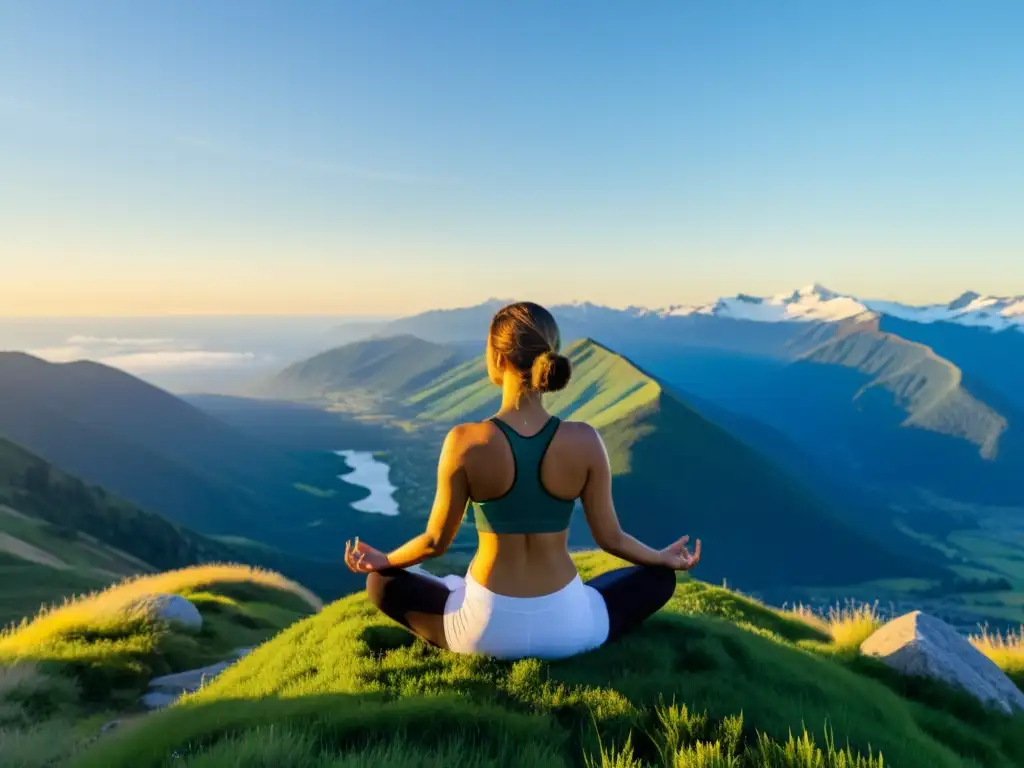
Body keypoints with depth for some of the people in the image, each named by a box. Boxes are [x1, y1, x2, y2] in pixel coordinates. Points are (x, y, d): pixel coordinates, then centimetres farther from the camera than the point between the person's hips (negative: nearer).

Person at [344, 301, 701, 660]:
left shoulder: (465, 442, -18)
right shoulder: (585, 441, -14)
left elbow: (436, 540, -6)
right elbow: (610, 537, -3)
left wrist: (383, 560, 15)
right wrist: (665, 558, 18)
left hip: (484, 629, 0)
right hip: (567, 630, 1)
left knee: (382, 582, 24)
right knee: (659, 578, 26)